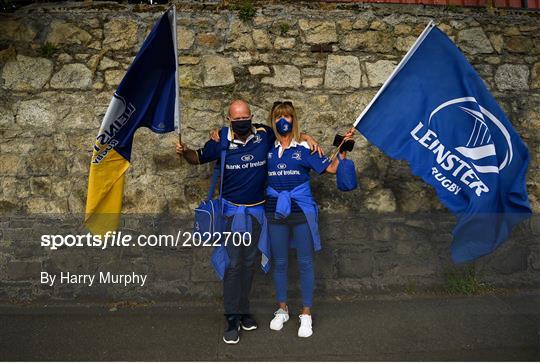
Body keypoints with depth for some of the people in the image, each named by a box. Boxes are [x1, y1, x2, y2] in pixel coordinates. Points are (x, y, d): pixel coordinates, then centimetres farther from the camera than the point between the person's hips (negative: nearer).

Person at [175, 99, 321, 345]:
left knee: (249, 262, 13)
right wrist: (184, 152, -13)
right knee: (233, 264, -3)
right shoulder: (221, 142, -9)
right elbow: (199, 158, 7)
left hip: (257, 210, 2)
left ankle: (243, 310, 29)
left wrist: (308, 138, -5)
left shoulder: (264, 135, -7)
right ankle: (232, 319, 7)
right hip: (233, 210, -2)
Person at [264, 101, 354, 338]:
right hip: (275, 213, 2)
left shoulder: (304, 149, -1)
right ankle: (282, 310, 29)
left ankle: (306, 314, 17)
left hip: (301, 212, -2)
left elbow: (332, 168, -2)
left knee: (305, 263, 4)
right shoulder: (267, 149, 5)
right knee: (279, 263, 12)